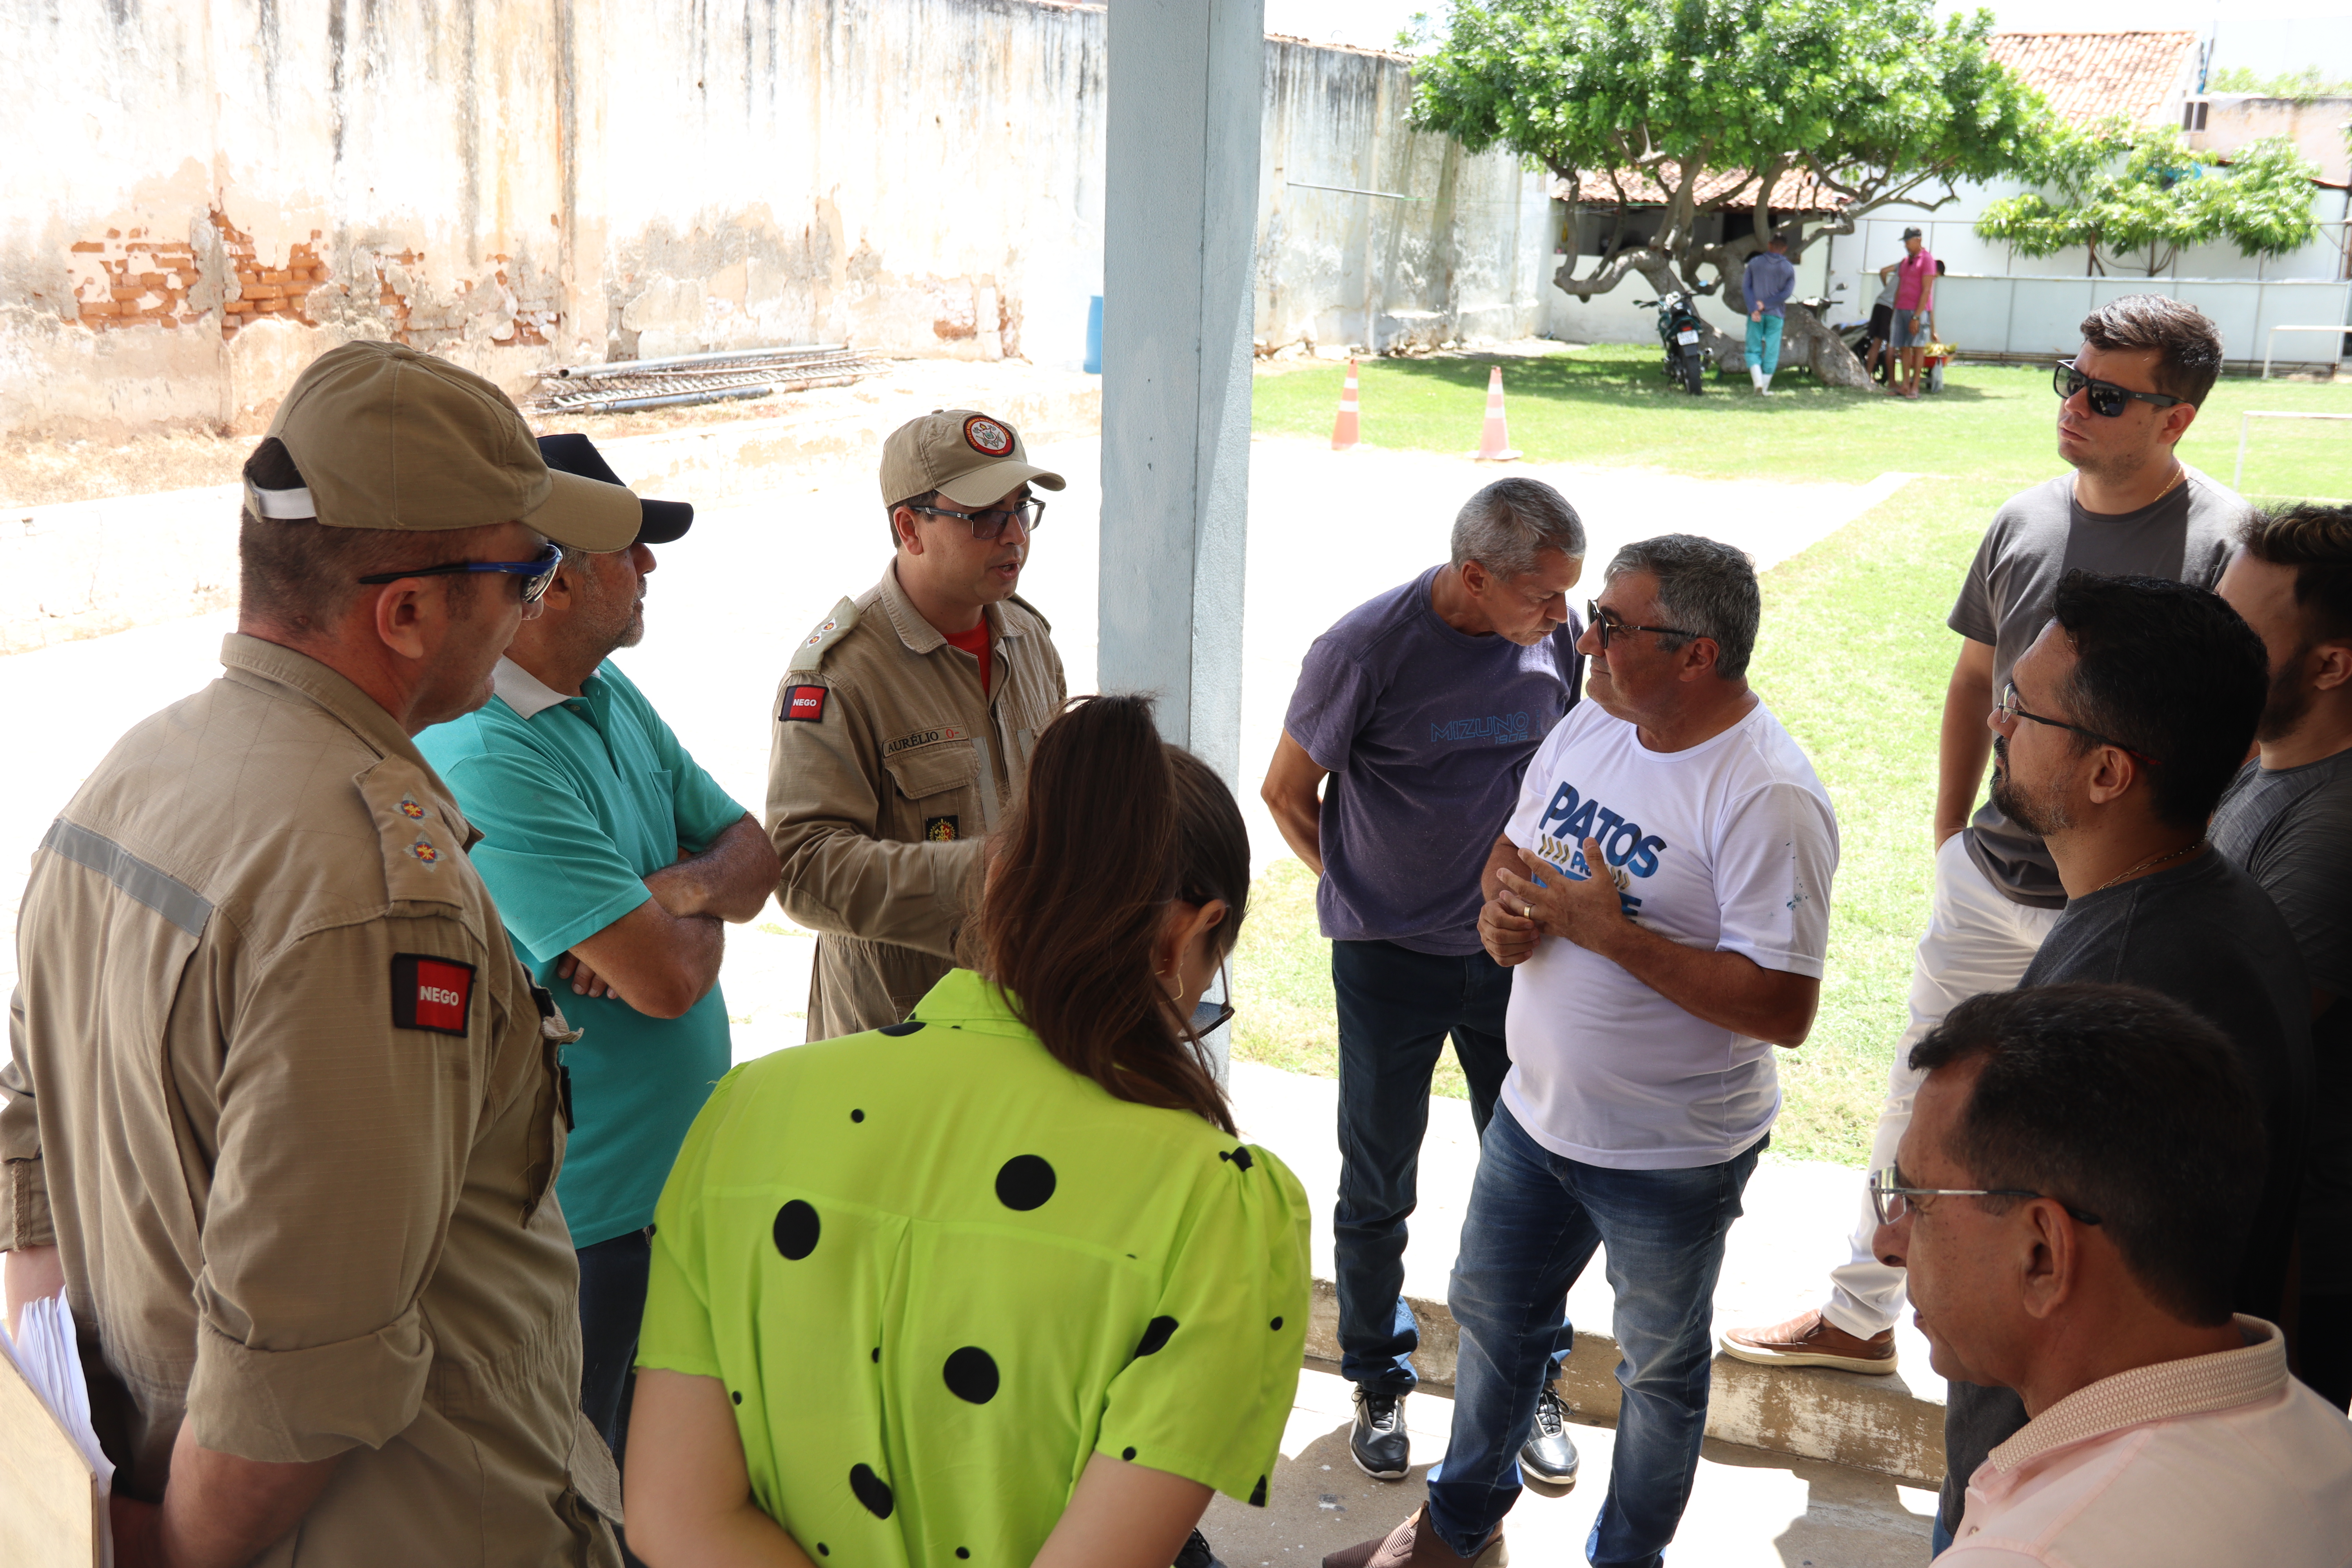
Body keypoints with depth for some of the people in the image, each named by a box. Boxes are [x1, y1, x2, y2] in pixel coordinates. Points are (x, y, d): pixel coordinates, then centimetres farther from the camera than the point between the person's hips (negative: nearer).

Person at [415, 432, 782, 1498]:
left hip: (678, 1170, 9)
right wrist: (701, 918, -5)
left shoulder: (611, 696, 5)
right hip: (582, 1215, -9)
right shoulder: (485, 759, -26)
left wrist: (673, 891, -15)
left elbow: (753, 853, 8)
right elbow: (667, 979, -29)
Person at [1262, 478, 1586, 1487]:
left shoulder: (1559, 636, -6)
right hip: (1391, 961, -3)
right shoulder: (1366, 649, -18)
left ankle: (1533, 1386, 31)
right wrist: (1368, 895, 5)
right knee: (1377, 1191, 11)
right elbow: (1286, 796, -4)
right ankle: (1379, 1385, 32)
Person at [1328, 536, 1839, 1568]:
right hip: (1537, 1111, 8)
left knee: (1660, 1367, 17)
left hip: (1670, 1156, -7)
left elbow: (1784, 1009, -29)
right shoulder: (1590, 724, -2)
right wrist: (1501, 909, -10)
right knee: (1491, 1313, 23)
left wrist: (1615, 935, -30)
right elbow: (1512, 845, 13)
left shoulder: (1767, 799, -26)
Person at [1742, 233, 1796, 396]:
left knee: (1753, 350, 3)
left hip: (1755, 315, 0)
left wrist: (1754, 309, -11)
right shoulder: (1789, 268, 1)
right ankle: (1765, 388, 8)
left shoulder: (1755, 262, 3)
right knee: (1771, 352, 7)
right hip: (1775, 315, 0)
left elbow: (1745, 286, -5)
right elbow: (1787, 292, -8)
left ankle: (1758, 383, -15)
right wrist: (1766, 304, -8)